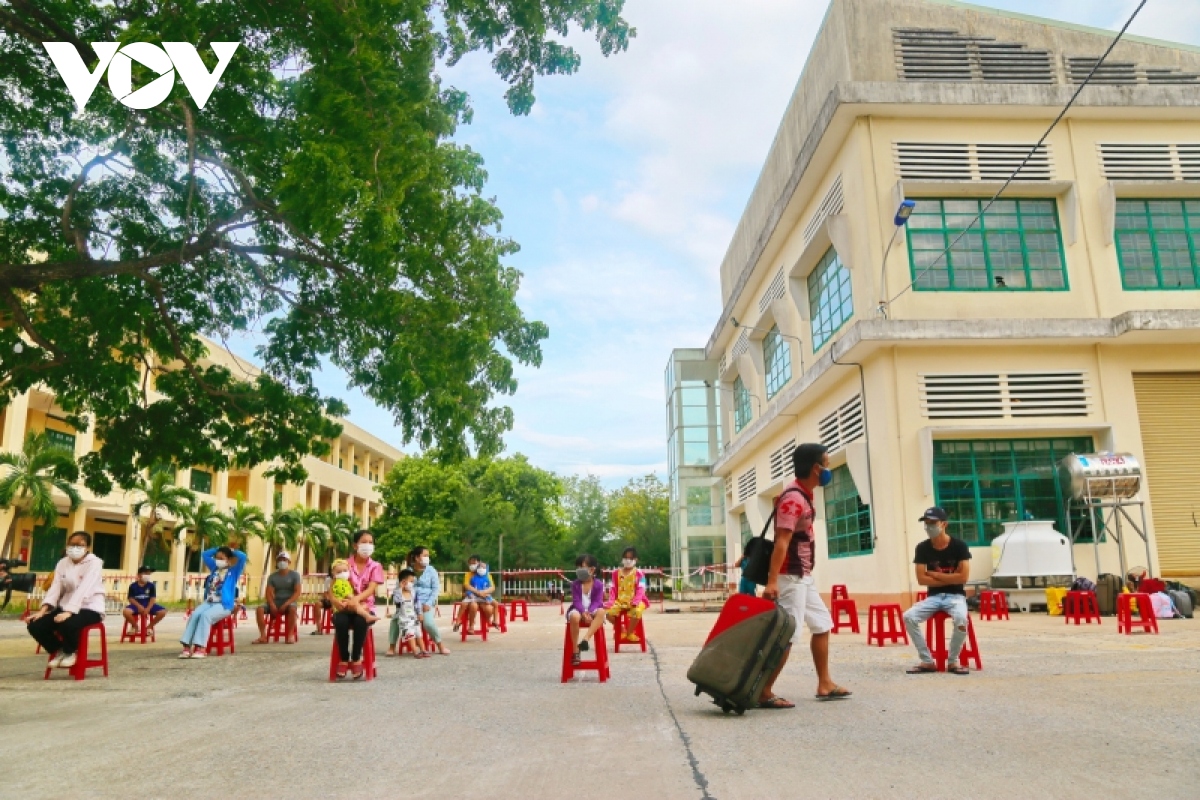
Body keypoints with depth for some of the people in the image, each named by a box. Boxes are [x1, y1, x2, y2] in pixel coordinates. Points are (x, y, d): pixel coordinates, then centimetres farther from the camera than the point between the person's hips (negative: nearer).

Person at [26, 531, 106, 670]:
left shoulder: (94, 562, -12)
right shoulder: (63, 562, 8)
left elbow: (83, 589, -25)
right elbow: (55, 587, -3)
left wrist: (68, 612, -37)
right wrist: (43, 609, -18)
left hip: (90, 608, -6)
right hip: (66, 607, 7)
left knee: (66, 624, -36)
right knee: (34, 625, -14)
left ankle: (70, 652, -2)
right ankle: (58, 651, 12)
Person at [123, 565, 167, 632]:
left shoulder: (151, 585, 2)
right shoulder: (133, 586, -2)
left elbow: (153, 598, -2)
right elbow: (130, 598, -3)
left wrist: (148, 609, -17)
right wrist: (139, 606, -18)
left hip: (148, 605, 1)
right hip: (137, 605, -1)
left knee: (163, 612, -22)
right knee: (125, 611, -35)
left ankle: (150, 626, 4)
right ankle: (135, 626, -4)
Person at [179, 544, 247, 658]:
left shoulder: (234, 571, 5)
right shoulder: (214, 568, 22)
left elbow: (242, 557, -10)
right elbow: (205, 555, 32)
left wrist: (232, 551, 6)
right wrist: (218, 549, 24)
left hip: (224, 605, -5)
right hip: (209, 602, 5)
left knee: (205, 615, -32)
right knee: (194, 614, -25)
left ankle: (201, 648, -37)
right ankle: (187, 646, -31)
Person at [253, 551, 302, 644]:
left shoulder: (295, 574, 0)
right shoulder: (272, 576, 8)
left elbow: (297, 592, -9)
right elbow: (268, 593, 0)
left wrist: (286, 604, -22)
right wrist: (272, 605, -20)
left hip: (289, 601, -3)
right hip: (276, 601, 3)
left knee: (292, 608, -39)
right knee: (259, 609, -24)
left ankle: (290, 635, -30)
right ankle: (263, 636, -22)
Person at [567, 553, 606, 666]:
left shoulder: (598, 584, -2)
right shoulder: (575, 584, 0)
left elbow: (597, 601, -8)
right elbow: (576, 601, -8)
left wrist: (589, 612, -26)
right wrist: (583, 613, -27)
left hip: (592, 611, 0)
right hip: (578, 610, 0)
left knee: (601, 611, -36)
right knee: (574, 616, -38)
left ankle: (585, 639, -41)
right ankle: (575, 651, -26)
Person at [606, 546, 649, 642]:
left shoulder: (639, 573, 3)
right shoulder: (617, 573, 12)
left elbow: (640, 590, -6)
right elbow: (614, 590, 8)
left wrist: (635, 602, -22)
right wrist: (611, 602, -8)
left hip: (634, 601, -3)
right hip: (620, 600, 3)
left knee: (637, 611, -37)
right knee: (609, 612, -25)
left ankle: (630, 633, -8)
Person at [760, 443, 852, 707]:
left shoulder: (804, 495, 11)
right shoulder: (793, 498, -20)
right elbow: (781, 542, -27)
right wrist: (772, 582, -32)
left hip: (804, 576, 11)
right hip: (790, 577, -11)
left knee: (822, 624, 18)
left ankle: (824, 685, 27)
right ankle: (765, 693, -3)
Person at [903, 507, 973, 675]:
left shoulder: (959, 545, -8)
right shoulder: (922, 548, -1)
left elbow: (963, 577, -14)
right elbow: (921, 579, -5)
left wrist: (934, 574, -10)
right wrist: (949, 579, -10)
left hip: (955, 595, -3)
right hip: (933, 596, 3)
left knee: (961, 619, -36)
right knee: (909, 617, -22)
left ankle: (953, 661, -13)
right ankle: (927, 661, -10)